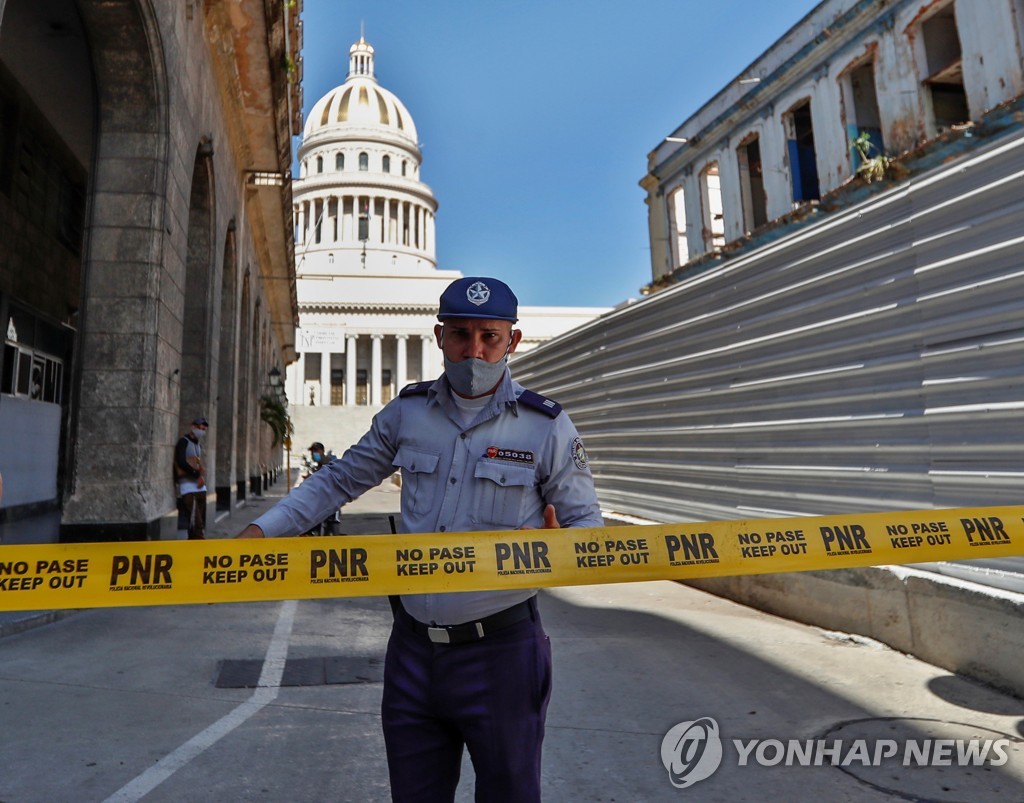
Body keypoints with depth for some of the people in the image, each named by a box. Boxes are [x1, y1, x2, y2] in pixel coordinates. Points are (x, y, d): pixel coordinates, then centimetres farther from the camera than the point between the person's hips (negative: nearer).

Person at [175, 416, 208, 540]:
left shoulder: (198, 444, 17)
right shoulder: (184, 442, -6)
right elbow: (181, 462, -18)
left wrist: (202, 476, 0)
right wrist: (197, 475, -17)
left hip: (200, 486, 8)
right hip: (188, 486, -8)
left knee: (200, 521, 8)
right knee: (196, 522, -14)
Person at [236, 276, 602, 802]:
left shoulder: (547, 427, -8)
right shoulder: (407, 412, 1)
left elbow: (586, 524, -2)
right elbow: (341, 480, 12)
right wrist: (260, 532, 4)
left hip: (498, 654, -3)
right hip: (413, 648, 4)